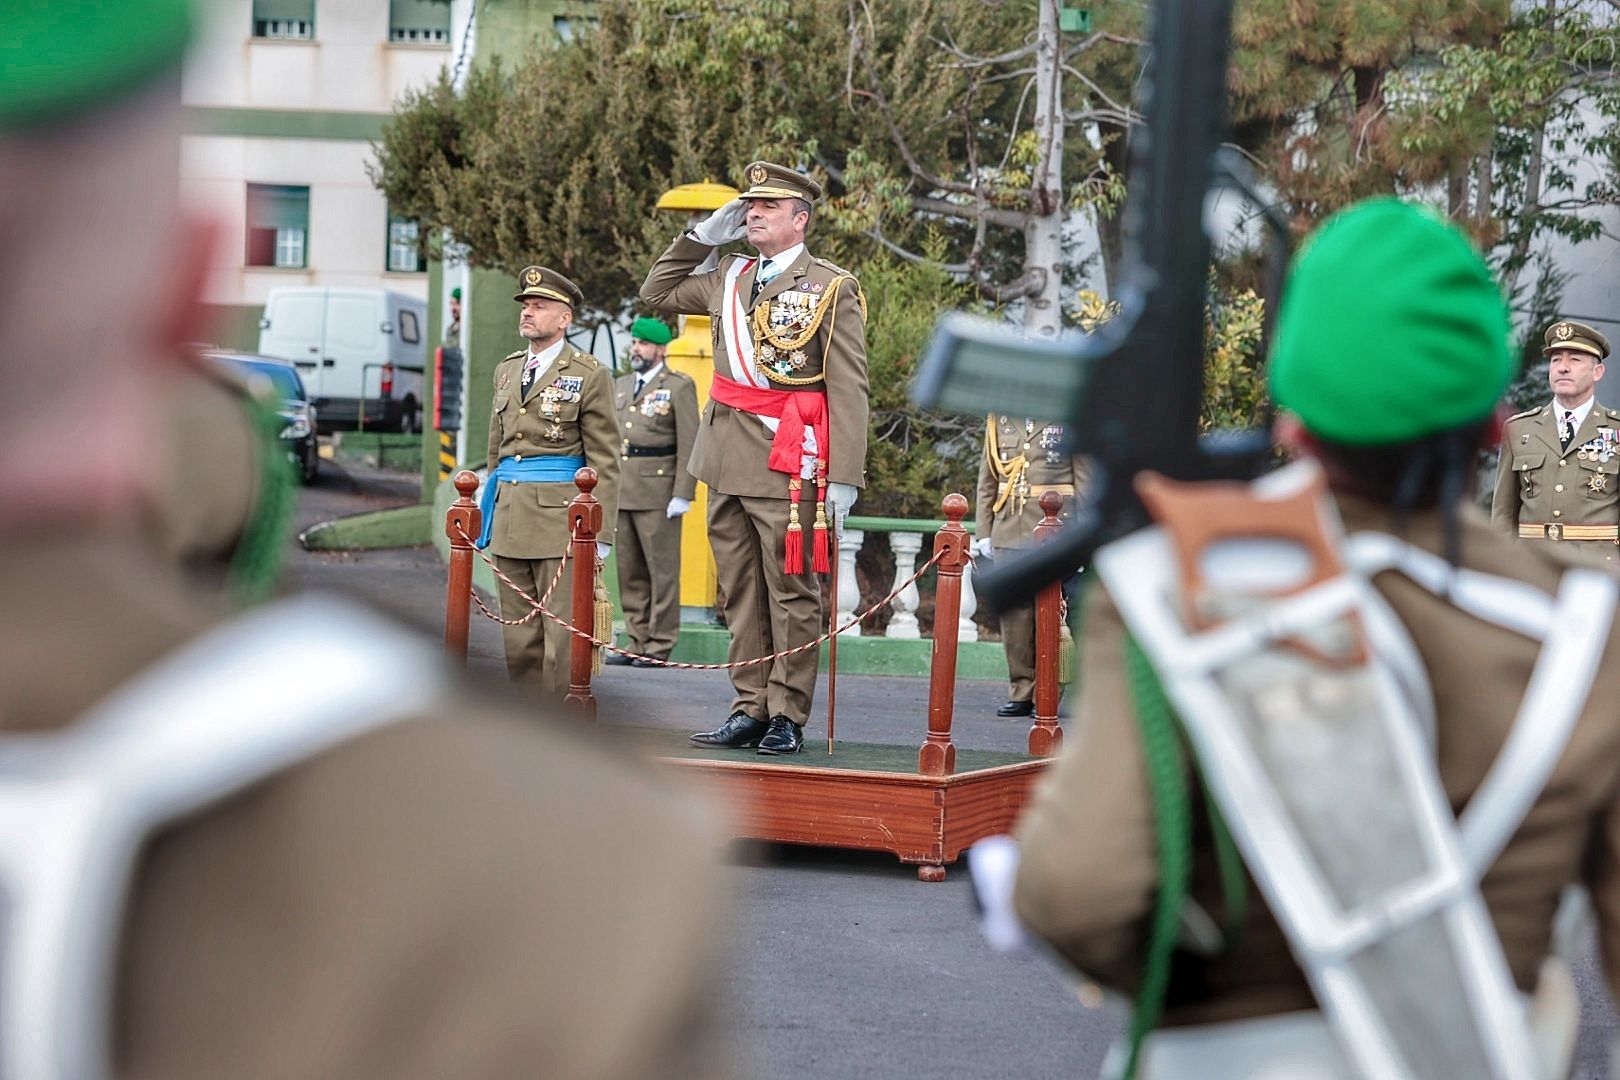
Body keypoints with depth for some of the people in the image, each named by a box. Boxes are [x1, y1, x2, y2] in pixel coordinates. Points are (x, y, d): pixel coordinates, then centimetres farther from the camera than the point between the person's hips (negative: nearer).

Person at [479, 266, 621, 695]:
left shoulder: (590, 375, -2)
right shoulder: (507, 370, 17)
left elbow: (604, 462, -4)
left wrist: (599, 534, -9)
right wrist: (488, 515, 18)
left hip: (561, 517, -6)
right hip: (509, 515, 6)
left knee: (563, 633, -7)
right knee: (519, 635, 6)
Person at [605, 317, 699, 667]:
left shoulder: (679, 387, -2)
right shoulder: (620, 386, 18)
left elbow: (689, 444, -7)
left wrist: (682, 494, -13)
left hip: (658, 492, -7)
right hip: (622, 492, 7)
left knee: (662, 570, -3)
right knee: (629, 572, 8)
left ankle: (659, 646, -1)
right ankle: (637, 641, 13)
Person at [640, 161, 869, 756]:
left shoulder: (831, 287, -3)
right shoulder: (729, 278, 14)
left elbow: (849, 390, -8)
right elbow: (657, 292, 29)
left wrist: (844, 477, -15)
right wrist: (702, 235, 16)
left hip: (788, 465, -6)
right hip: (728, 461, 6)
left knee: (791, 593, -2)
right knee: (741, 594, 8)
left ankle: (786, 718, 2)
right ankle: (750, 710, 13)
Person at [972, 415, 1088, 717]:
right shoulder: (999, 418, 11)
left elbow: (1084, 478, -1)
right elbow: (987, 479, 14)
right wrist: (983, 531, 9)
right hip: (1009, 531, 4)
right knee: (1014, 612, 3)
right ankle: (1021, 692, 11)